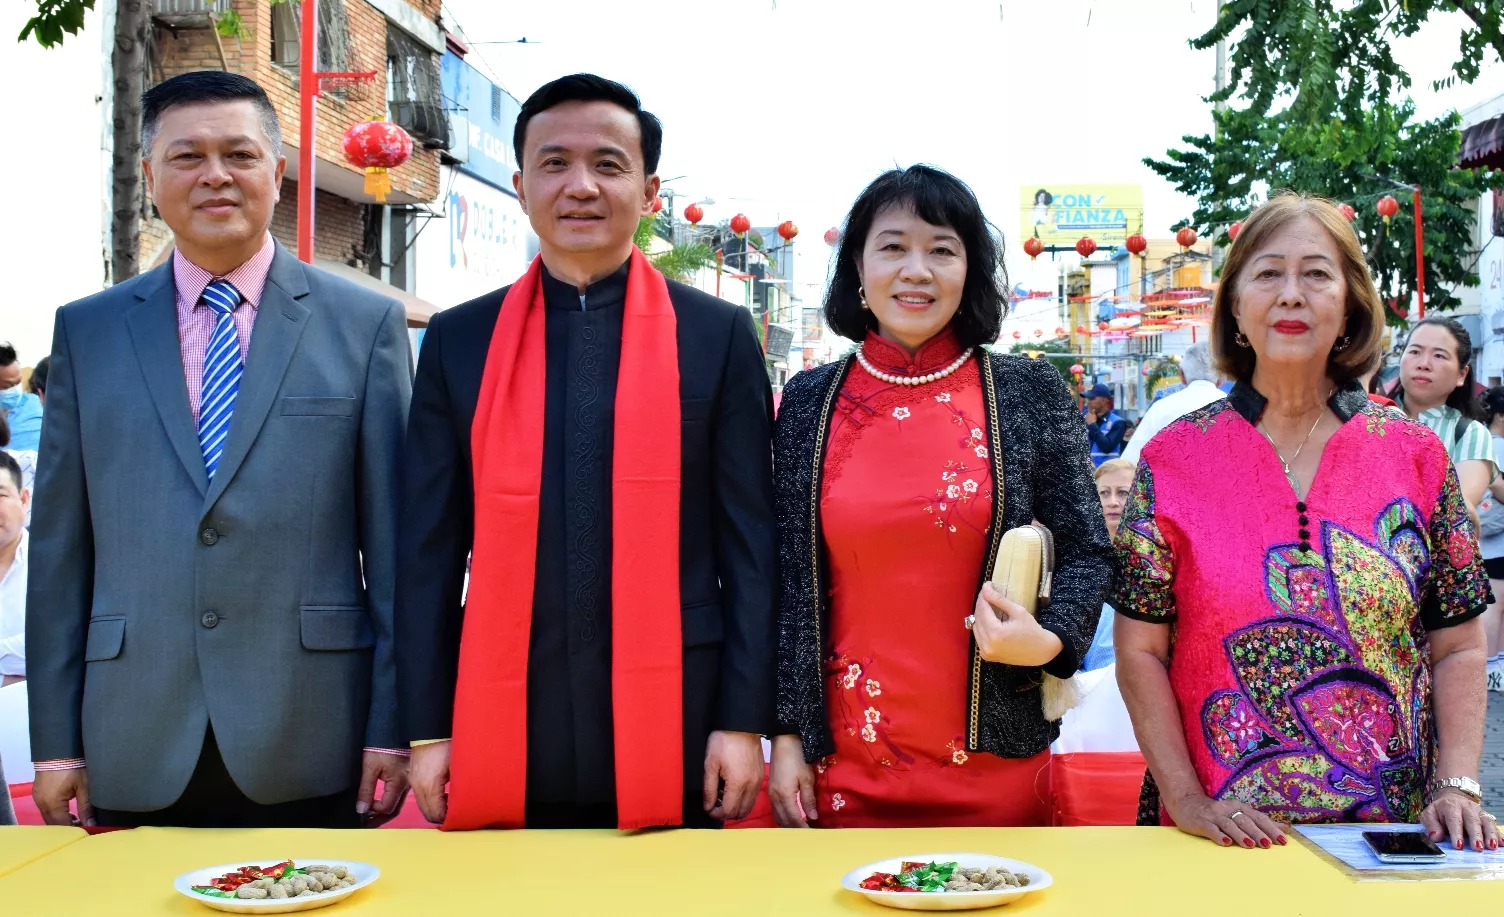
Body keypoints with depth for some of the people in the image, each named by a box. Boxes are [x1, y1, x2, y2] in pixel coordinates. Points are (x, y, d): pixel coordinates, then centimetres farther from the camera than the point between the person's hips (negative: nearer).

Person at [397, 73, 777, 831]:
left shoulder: (718, 335, 2)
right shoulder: (458, 341, 6)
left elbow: (749, 542, 1)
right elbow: (429, 550, 6)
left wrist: (745, 721, -3)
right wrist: (426, 729, 2)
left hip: (671, 730, -1)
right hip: (503, 735, 1)